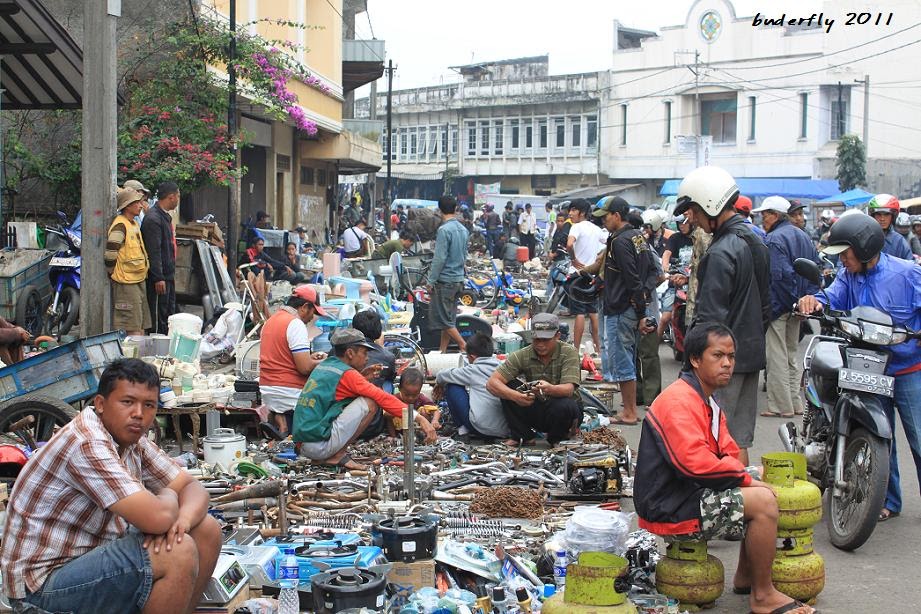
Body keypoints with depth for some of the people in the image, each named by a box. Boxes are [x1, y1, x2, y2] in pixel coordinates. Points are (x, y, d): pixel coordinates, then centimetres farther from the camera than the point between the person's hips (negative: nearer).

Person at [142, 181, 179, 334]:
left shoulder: (165, 217, 17)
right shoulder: (153, 219, -17)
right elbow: (153, 252, -21)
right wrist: (158, 278, -24)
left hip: (168, 275, 10)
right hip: (160, 277, -10)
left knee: (169, 314, 14)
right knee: (158, 317, -6)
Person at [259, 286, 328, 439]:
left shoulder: (270, 321, 13)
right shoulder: (296, 324, -13)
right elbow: (305, 368, -18)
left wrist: (309, 357, 18)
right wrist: (322, 362, 0)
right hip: (290, 394, -8)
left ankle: (280, 420, 0)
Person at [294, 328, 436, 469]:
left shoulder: (322, 366, 15)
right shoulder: (346, 373, -9)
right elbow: (383, 398, -15)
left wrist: (362, 376, 16)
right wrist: (419, 418, -16)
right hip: (319, 446, -9)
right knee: (370, 402, -8)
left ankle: (325, 457, 12)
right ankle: (338, 456, -4)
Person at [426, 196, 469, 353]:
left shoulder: (444, 230, -16)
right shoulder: (463, 230, 9)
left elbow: (439, 258, -18)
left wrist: (431, 281, -13)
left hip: (445, 280, -8)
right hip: (459, 279, 8)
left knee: (443, 319, -2)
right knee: (448, 318, 12)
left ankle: (465, 347, -3)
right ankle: (443, 351, 16)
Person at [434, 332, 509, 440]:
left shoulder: (474, 370, -3)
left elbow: (444, 375, 9)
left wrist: (439, 384, 33)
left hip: (482, 429, -6)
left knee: (452, 387, 9)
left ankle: (463, 430, 12)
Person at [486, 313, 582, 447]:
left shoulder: (569, 353, -15)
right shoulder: (522, 356, -10)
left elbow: (569, 389, -29)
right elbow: (491, 383, -19)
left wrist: (550, 389, -53)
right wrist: (515, 396, -39)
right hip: (536, 410, 2)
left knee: (564, 405, -37)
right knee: (508, 387, -20)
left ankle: (556, 438, -4)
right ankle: (524, 436, -6)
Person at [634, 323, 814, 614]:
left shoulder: (709, 403, 17)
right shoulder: (679, 401, -17)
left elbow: (729, 456, 15)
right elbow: (694, 462, -28)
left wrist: (747, 475, -7)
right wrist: (746, 476, -17)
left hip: (693, 493, 11)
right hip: (670, 510, -11)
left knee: (765, 491, 15)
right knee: (763, 502, -19)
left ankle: (745, 577, 23)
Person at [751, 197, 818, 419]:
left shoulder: (774, 239, -16)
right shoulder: (803, 236, 13)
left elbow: (778, 275, -24)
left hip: (778, 306, -9)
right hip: (797, 308, 9)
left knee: (777, 358, -2)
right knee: (792, 355, 18)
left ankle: (781, 406, 0)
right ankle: (795, 402, 22)